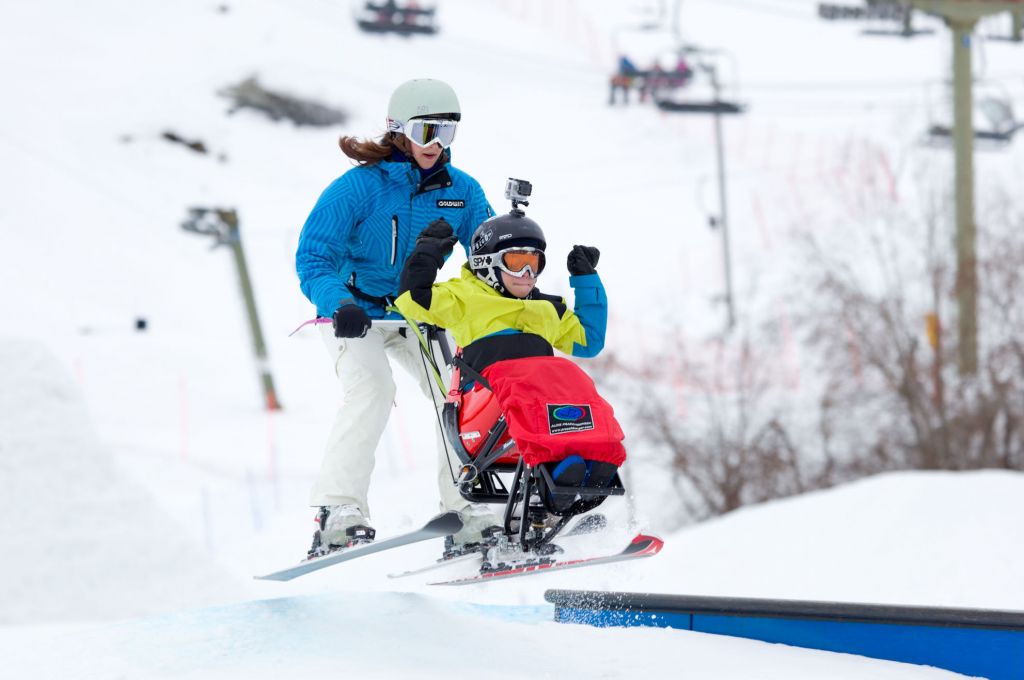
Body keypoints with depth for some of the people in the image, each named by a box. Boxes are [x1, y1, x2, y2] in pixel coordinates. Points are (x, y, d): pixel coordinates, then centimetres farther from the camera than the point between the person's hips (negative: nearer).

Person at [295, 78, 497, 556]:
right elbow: (312, 256, -21)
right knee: (371, 392, -28)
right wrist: (337, 305, -40)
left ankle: (464, 507, 2)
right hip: (354, 313, -5)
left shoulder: (462, 192, -5)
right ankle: (338, 509, -31)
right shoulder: (359, 187, -20)